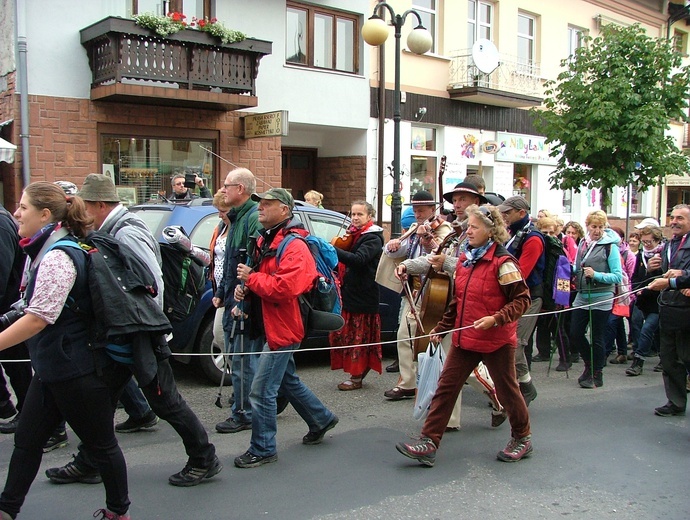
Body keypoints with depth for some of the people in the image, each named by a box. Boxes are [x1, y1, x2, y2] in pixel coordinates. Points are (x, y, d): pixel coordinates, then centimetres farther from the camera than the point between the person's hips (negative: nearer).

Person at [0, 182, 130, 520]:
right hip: (52, 369, 10)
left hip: (77, 371, -10)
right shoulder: (45, 251, 9)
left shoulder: (57, 257, -22)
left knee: (101, 445, 7)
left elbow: (39, 318, -27)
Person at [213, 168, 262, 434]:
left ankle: (243, 415, 10)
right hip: (233, 302, 11)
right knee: (237, 358, 18)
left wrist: (242, 303, -24)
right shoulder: (237, 218, 16)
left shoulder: (254, 218, -17)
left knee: (243, 361, -2)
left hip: (245, 306, -10)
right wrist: (221, 292, 20)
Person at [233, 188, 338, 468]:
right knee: (287, 381, 23)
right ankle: (321, 419, 40)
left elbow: (284, 288, -29)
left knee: (262, 390, -6)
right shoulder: (266, 240, 12)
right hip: (271, 325, 10)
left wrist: (250, 278, -19)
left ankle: (263, 449, 7)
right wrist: (245, 287, 2)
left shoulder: (293, 246, -18)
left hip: (282, 328, -10)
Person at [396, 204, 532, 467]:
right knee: (445, 387, 1)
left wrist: (496, 319, -25)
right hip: (465, 338, 7)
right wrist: (442, 326, 16)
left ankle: (523, 438, 33)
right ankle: (428, 443, 2)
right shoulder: (465, 259, 8)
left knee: (507, 389, 11)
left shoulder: (503, 262, -14)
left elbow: (522, 299, -13)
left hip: (496, 340, -6)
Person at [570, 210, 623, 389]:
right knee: (575, 333, 9)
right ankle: (590, 365, 32)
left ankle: (596, 375, 18)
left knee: (597, 338, 4)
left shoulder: (610, 246, -10)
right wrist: (571, 268, 0)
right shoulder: (582, 243, 7)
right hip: (582, 297, 6)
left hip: (601, 299, -6)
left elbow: (618, 276, -14)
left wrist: (596, 275, -25)